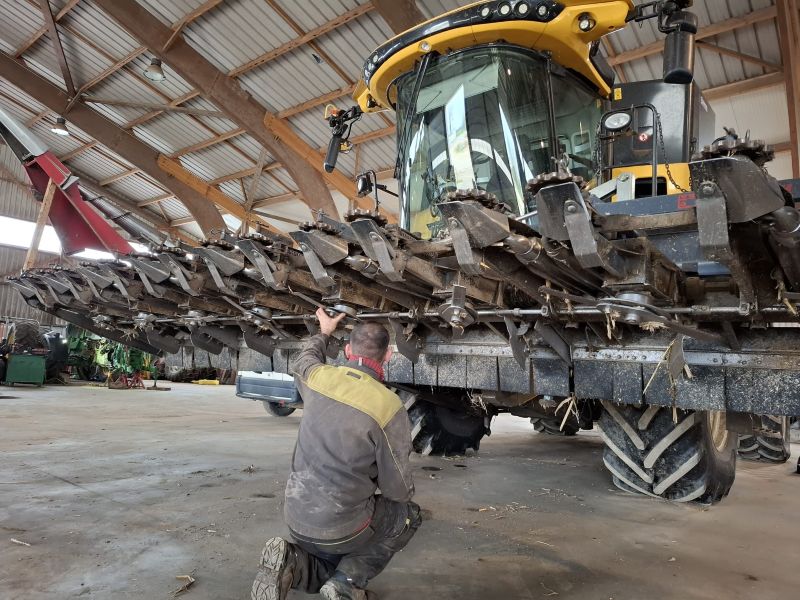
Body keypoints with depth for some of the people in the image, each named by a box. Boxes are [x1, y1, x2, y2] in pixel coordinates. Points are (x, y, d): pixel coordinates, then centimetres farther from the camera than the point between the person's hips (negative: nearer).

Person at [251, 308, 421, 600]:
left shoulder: (319, 377, -7)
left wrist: (323, 332, 38)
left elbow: (302, 361, 21)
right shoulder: (390, 407, -20)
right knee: (409, 514, 22)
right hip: (341, 527, -5)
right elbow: (399, 490, -10)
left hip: (297, 516, 5)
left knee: (328, 574, 33)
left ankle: (290, 562, 0)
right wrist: (405, 491, 14)